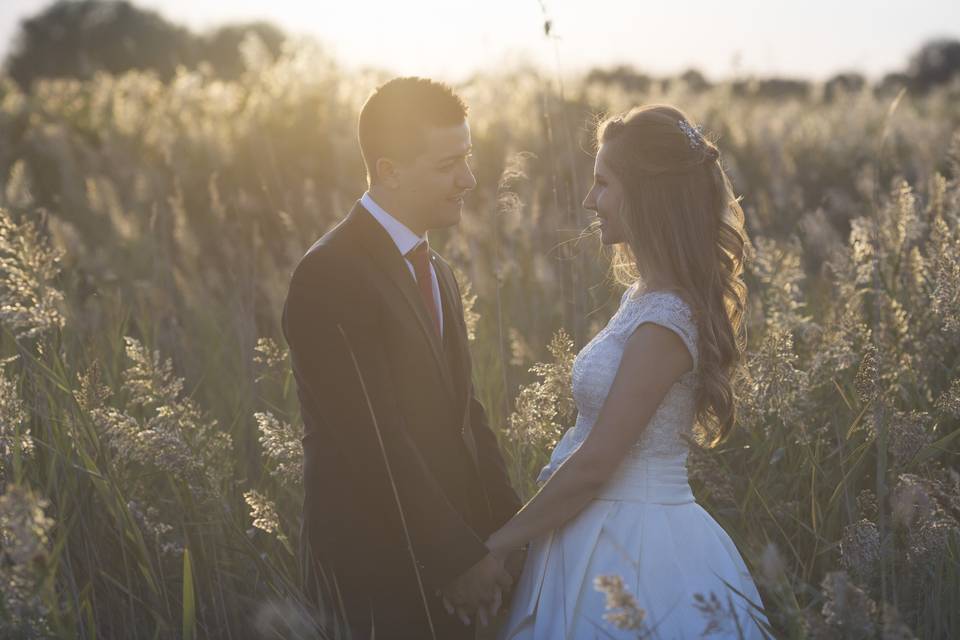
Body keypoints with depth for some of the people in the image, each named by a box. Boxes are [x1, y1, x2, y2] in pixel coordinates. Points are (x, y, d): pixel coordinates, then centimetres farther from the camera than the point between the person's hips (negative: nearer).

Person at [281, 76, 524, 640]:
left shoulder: (438, 274, 12)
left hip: (457, 559, 8)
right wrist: (459, 560, -18)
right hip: (384, 574, -8)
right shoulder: (331, 277, -17)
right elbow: (377, 445, -21)